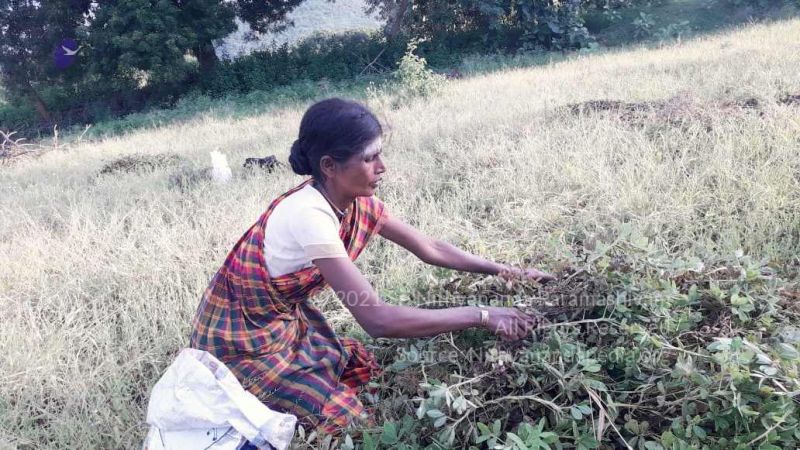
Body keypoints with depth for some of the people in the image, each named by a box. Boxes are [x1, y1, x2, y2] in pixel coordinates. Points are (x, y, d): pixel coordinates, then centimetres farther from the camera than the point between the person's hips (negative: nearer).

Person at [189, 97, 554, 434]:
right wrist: (481, 315, -33)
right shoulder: (309, 216, -34)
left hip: (289, 320, 8)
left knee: (370, 375, 7)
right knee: (348, 422, -10)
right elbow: (376, 319, -38)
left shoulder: (356, 201, -9)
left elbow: (430, 249, 1)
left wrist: (506, 271, -5)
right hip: (242, 340, -8)